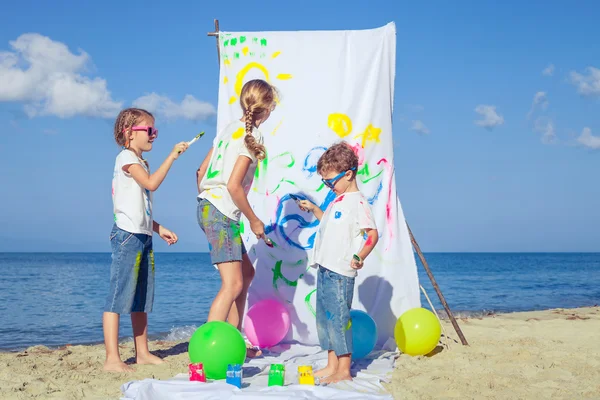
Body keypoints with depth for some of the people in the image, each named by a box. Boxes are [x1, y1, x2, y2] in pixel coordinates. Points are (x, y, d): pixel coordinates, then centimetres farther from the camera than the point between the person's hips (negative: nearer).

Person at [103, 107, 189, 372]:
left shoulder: (141, 163, 23)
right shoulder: (126, 157, -6)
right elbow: (151, 183, -22)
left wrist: (159, 228, 20)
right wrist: (172, 156, -18)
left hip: (143, 236, 10)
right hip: (128, 235, -10)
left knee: (141, 300, 12)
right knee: (119, 297, -10)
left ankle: (143, 353, 18)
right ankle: (112, 359, -11)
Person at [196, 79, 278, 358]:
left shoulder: (230, 128, 14)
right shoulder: (252, 135, -11)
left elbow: (201, 171, 16)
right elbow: (233, 185, -18)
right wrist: (254, 220, -8)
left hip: (207, 207, 10)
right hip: (221, 213, -10)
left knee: (246, 273, 19)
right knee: (233, 284, -13)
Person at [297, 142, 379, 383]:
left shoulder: (357, 202, -12)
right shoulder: (338, 200, 16)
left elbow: (372, 233, -17)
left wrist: (359, 257, -28)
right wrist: (313, 209, 24)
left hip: (340, 272, -10)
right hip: (325, 268, 10)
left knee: (338, 317, -6)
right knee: (325, 317, 13)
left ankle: (344, 370, 2)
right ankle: (332, 366, 22)